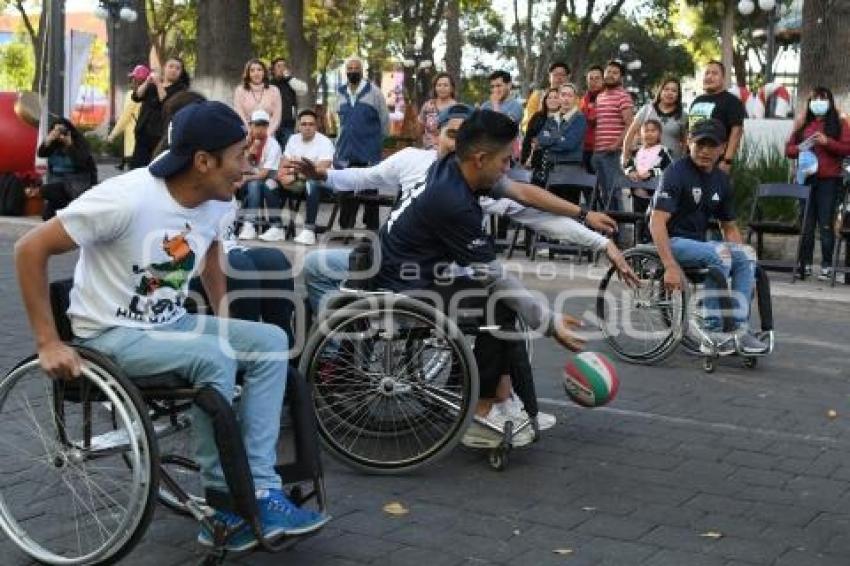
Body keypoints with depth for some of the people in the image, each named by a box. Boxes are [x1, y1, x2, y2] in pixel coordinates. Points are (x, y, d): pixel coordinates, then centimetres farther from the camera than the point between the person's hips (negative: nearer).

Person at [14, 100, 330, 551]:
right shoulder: (127, 198, -26)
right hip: (110, 334, -7)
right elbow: (30, 249, -20)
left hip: (170, 324, 7)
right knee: (213, 358, -31)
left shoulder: (217, 201, -4)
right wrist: (48, 343, -21)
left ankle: (258, 492, -12)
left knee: (271, 341, -12)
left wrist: (227, 321, 10)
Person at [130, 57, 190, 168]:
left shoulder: (181, 88, 2)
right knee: (136, 166, 2)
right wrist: (147, 82, -8)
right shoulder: (151, 84, 18)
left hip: (161, 134, -5)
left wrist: (158, 84, -13)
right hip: (143, 132, 5)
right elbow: (136, 96, 4)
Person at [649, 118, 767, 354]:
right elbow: (657, 222, -22)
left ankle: (739, 329, -16)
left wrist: (741, 260, 1)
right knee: (719, 254, -30)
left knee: (747, 255, -13)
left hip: (698, 243, 7)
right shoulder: (676, 173, -12)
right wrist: (670, 267, -32)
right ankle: (713, 333, -27)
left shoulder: (721, 180, 10)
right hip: (672, 242, -7)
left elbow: (729, 227, 18)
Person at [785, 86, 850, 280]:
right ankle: (805, 264, 8)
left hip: (829, 180, -4)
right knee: (806, 224, 4)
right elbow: (788, 148, 15)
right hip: (806, 179, 4)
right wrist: (799, 149, -7)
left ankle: (827, 266, -4)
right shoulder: (803, 124, 16)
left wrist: (827, 142, -16)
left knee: (825, 224, -6)